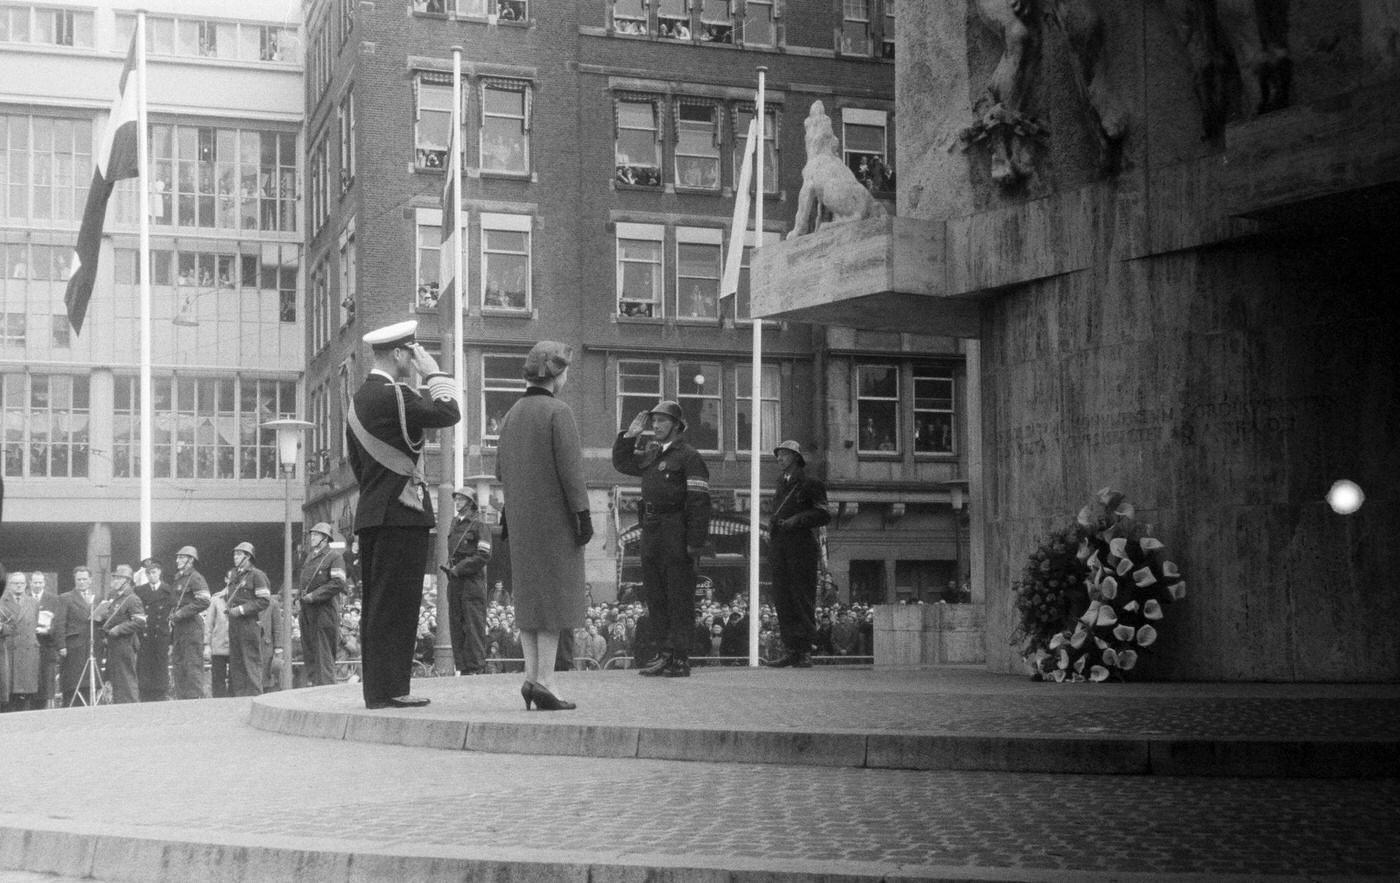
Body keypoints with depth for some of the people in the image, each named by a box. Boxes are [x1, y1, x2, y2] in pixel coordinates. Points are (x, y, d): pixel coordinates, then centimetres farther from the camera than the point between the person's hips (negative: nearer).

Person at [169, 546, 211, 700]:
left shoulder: (196, 578, -9)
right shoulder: (178, 579, 19)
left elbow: (204, 602, -19)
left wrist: (182, 613, -18)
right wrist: (173, 614, 14)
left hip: (192, 626, -9)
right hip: (179, 628, 9)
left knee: (193, 666, -9)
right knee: (178, 664, 9)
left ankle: (195, 698, -9)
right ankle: (181, 699, 12)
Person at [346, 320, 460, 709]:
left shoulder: (360, 398, 16)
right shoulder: (393, 395, -14)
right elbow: (449, 413, -17)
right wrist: (435, 374, -5)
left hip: (370, 513, 9)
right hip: (401, 514, -9)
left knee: (376, 604, 11)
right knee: (396, 604, -7)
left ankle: (376, 688, 14)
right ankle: (389, 689, -7)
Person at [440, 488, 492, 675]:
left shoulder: (479, 525, -5)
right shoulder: (455, 523, 17)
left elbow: (484, 556, -12)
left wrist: (458, 569, -15)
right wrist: (448, 565, 9)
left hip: (472, 580, -7)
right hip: (455, 582, 7)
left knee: (474, 624, -8)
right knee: (456, 625, 4)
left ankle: (477, 666, -8)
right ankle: (463, 666, 7)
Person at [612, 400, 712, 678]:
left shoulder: (688, 456, -9)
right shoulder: (650, 455, 15)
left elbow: (699, 503, -14)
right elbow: (621, 463, 29)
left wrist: (695, 543, -20)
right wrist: (629, 436, 14)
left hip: (676, 537, -8)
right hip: (651, 533, 8)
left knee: (679, 598, -4)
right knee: (655, 597, 12)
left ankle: (680, 659, -1)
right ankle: (665, 653, 19)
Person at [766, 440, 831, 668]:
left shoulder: (810, 484, 1)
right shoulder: (780, 485, 21)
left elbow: (824, 514, -6)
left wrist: (797, 521, -13)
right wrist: (773, 525, 12)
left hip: (802, 547, -6)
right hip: (778, 547, 6)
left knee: (802, 600, -6)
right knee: (782, 600, 2)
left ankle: (805, 652, -4)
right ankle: (792, 651, 5)